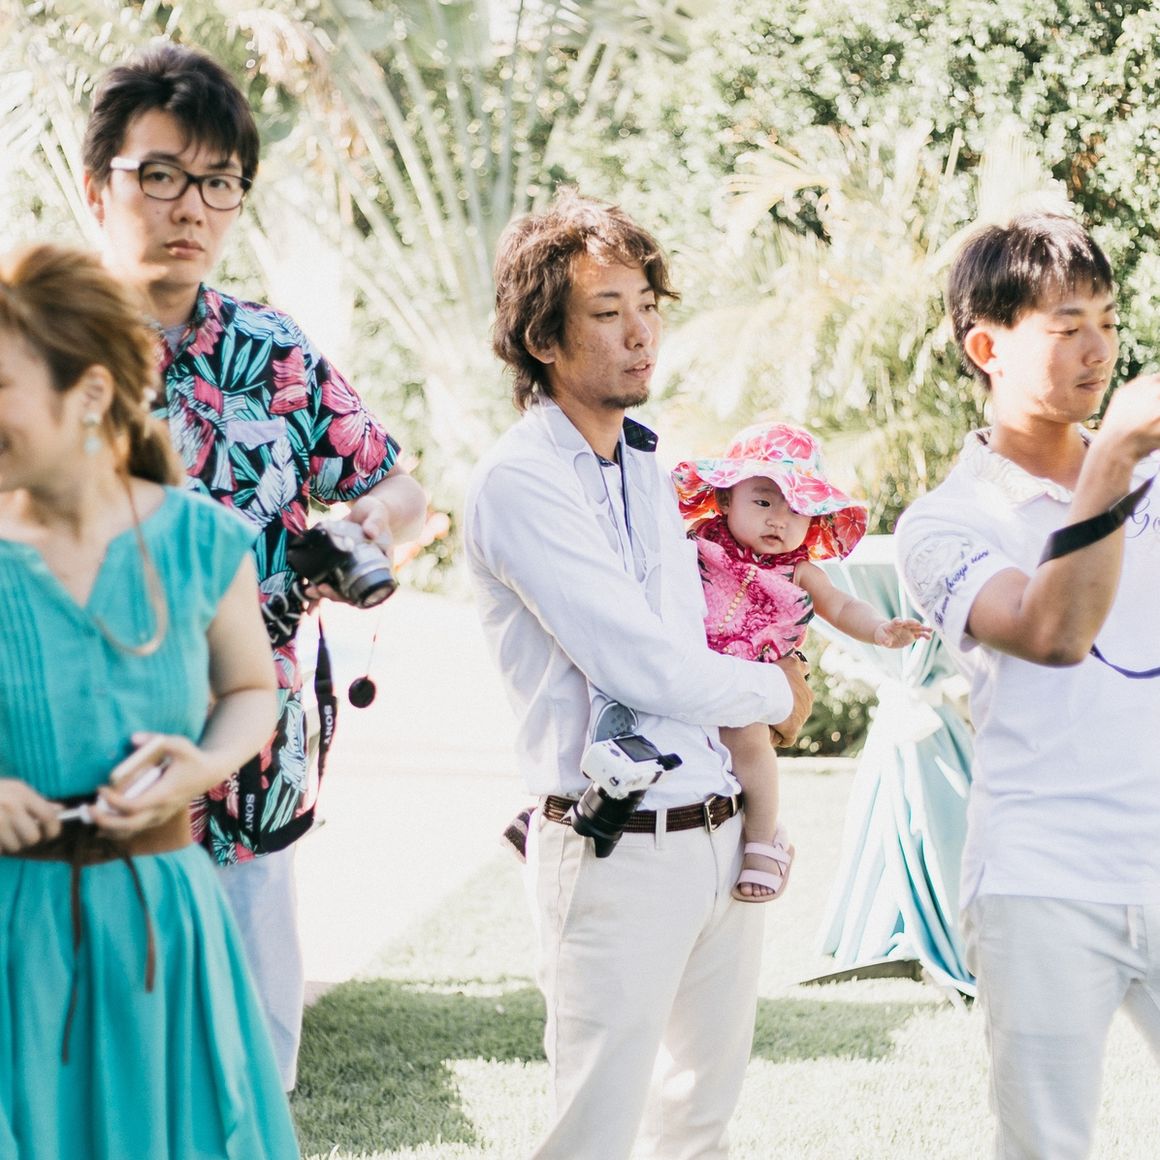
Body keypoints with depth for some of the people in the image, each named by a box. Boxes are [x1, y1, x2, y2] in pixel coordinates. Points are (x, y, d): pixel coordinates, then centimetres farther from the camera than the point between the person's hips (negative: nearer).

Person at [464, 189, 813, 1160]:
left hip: (722, 834, 8)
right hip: (617, 850, -8)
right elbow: (644, 668, -18)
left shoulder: (647, 464, 13)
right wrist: (779, 692, -2)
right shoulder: (520, 483, -14)